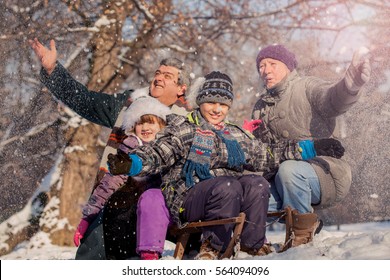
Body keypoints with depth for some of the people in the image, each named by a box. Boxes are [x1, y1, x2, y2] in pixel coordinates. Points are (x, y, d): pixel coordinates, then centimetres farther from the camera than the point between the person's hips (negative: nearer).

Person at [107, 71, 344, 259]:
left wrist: (306, 148, 17)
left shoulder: (236, 135, 24)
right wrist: (133, 163, -29)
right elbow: (160, 154, -8)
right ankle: (212, 245, -19)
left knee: (257, 184, -25)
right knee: (227, 186, -34)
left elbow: (266, 155, 24)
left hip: (231, 198, 5)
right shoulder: (183, 129, 7)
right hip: (188, 197, -4)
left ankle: (252, 244, -17)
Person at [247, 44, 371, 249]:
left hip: (327, 174, -5)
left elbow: (334, 100, -27)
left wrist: (350, 85, -52)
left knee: (288, 170, -36)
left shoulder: (306, 88, -3)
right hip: (282, 181, 5)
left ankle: (303, 230, -13)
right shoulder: (261, 106, 18)